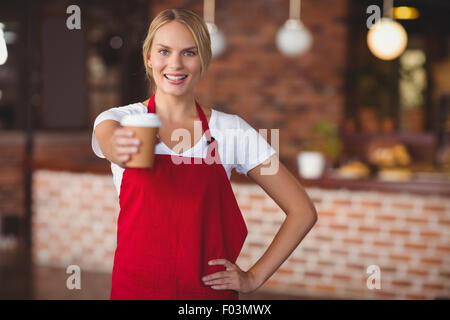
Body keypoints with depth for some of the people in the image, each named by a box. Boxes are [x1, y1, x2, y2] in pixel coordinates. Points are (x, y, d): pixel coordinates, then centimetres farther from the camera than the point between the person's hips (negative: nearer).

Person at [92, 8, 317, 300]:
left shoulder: (232, 130, -2)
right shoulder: (120, 120, -2)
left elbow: (303, 211, 1)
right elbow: (108, 140, -29)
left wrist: (254, 277, -4)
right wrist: (118, 149, -52)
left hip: (211, 289, 0)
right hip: (136, 288, 0)